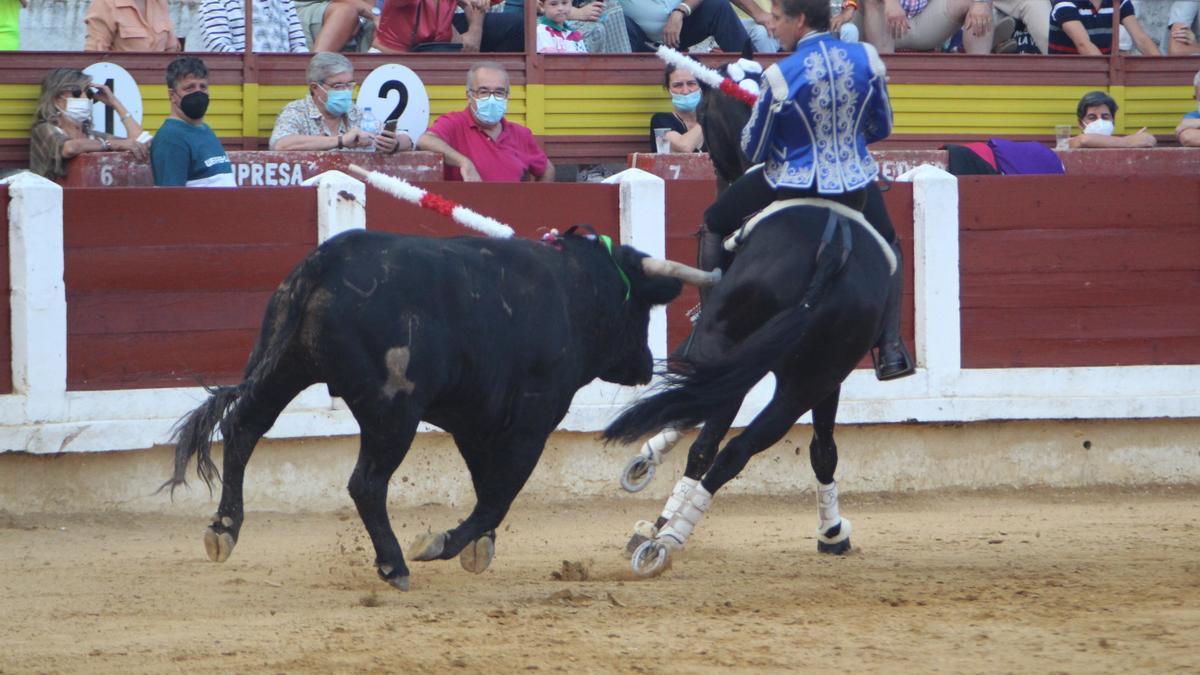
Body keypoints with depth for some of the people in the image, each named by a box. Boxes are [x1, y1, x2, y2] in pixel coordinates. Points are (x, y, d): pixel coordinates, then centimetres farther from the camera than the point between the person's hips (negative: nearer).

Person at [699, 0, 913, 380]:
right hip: (854, 188, 3)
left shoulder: (779, 77, -20)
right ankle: (891, 351, 26)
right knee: (886, 245, 33)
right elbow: (882, 129, 6)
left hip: (791, 188, -3)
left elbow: (752, 151, -9)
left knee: (714, 226, 23)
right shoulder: (867, 59, -8)